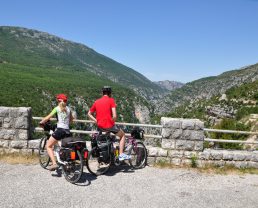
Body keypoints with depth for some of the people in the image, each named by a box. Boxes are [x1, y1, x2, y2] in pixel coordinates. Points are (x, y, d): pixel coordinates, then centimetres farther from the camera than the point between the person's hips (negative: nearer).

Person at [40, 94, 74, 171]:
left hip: (60, 130, -5)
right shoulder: (68, 109, 15)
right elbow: (71, 119, 30)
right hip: (67, 131, 5)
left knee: (48, 146, 8)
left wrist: (41, 122, 15)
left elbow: (48, 117, 0)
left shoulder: (57, 108, 2)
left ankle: (54, 163, -7)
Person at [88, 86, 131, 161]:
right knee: (122, 135, 21)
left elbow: (89, 114, 15)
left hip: (100, 127, 5)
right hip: (109, 126, -5)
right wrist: (112, 122, 3)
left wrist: (96, 121, 11)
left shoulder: (96, 102, 9)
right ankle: (121, 154, 11)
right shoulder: (111, 100, -5)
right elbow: (114, 116, -14)